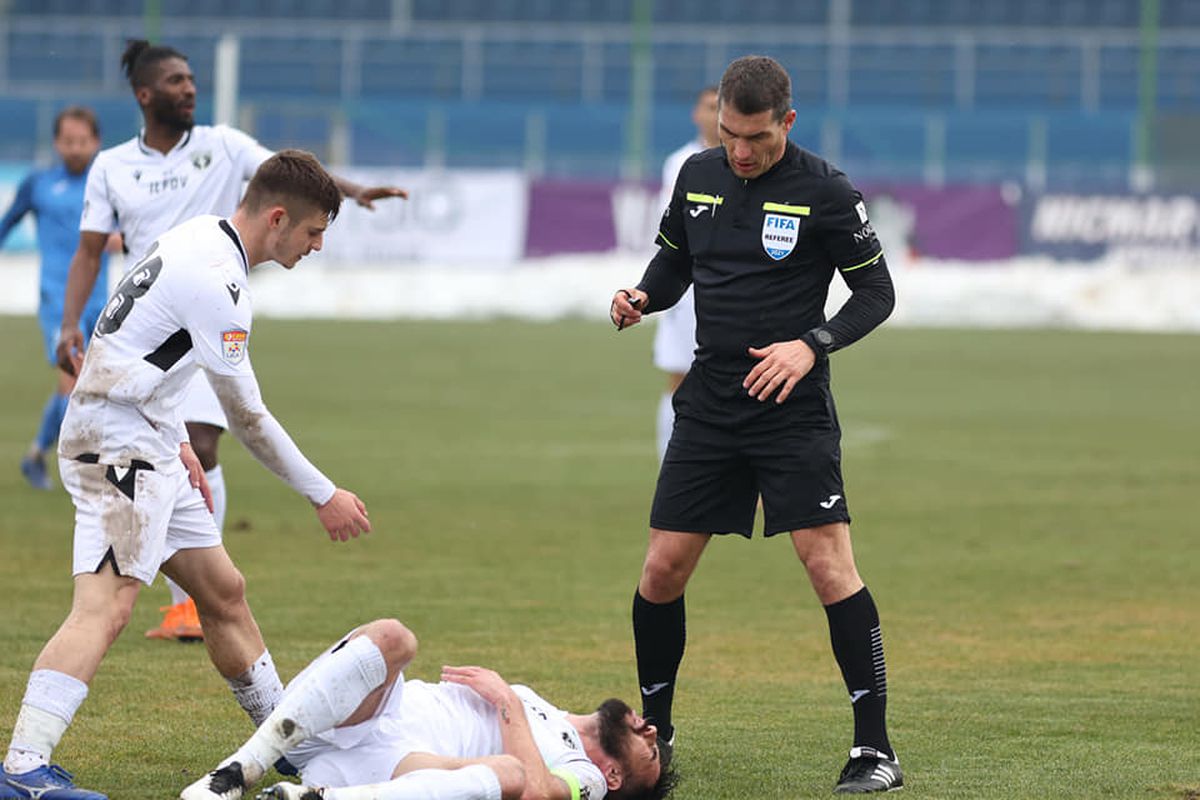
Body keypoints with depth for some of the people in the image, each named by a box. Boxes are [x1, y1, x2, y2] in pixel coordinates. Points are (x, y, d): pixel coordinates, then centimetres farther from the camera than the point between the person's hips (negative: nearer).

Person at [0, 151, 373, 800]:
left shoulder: (200, 241, 11)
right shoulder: (214, 279, -20)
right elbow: (247, 419, -16)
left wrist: (178, 443, 20)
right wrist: (323, 497, -7)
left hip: (149, 453, 11)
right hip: (118, 449, -11)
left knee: (224, 592, 17)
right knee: (105, 607, -22)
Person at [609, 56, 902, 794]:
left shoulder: (825, 191, -8)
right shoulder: (699, 176, 6)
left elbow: (877, 292, -3)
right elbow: (674, 261, 20)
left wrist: (812, 345, -18)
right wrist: (642, 298, -2)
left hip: (793, 408, -5)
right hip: (709, 403, 5)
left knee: (830, 566, -13)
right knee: (663, 571, 3)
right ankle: (654, 728, 22)